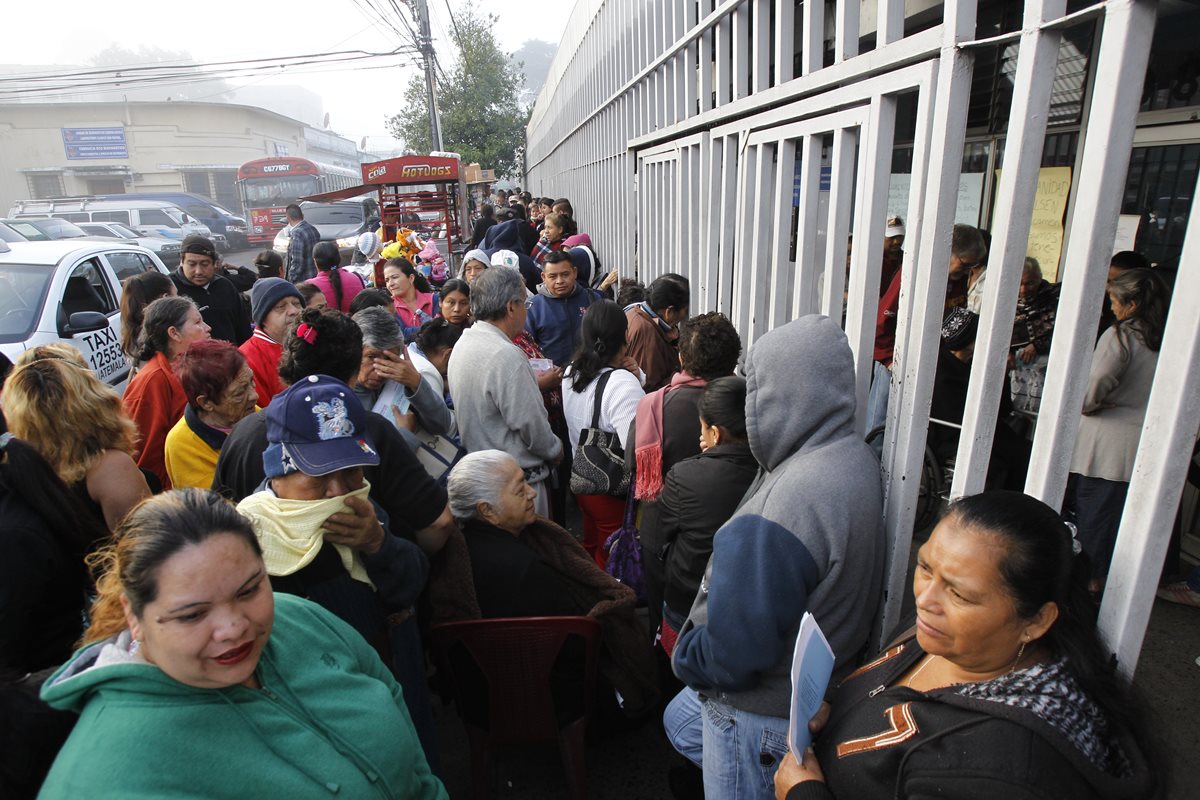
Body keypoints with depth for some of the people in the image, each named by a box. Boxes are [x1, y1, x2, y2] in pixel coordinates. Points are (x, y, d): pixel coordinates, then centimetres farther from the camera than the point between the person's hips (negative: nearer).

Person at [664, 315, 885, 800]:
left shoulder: (782, 511, -37)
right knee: (681, 721, 29)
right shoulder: (856, 457, -5)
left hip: (763, 711, -9)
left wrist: (684, 659, -10)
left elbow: (733, 654, -32)